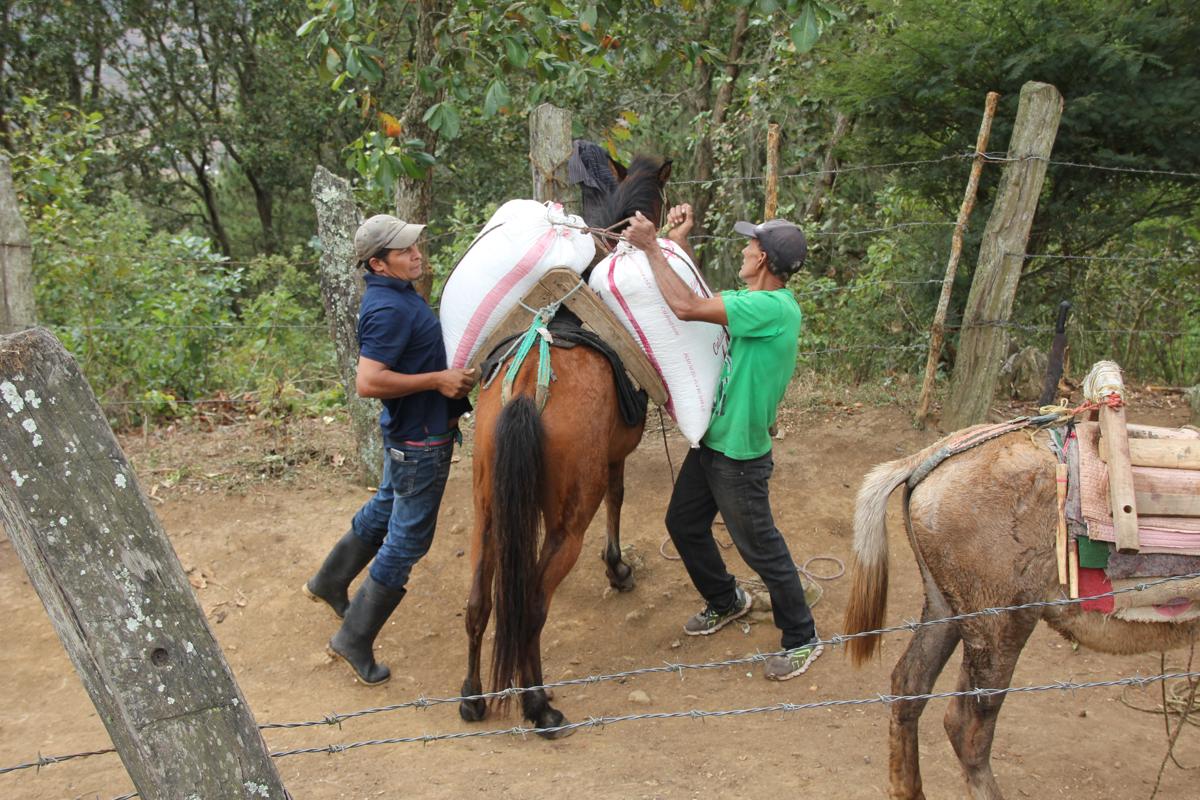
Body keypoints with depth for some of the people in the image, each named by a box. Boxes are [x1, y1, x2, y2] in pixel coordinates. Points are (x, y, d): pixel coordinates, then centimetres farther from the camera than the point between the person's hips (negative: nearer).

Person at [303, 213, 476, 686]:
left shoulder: (397, 294, 7)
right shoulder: (389, 310, -26)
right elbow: (368, 382, -32)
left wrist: (446, 370, 13)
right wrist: (437, 379, -27)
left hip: (407, 433, 10)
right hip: (421, 438, -10)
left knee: (386, 509, 28)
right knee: (409, 539, -1)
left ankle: (330, 582, 46)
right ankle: (355, 638, 10)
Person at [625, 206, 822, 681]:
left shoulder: (774, 309, -26)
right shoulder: (752, 301, 3)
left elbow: (686, 307, -33)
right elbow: (695, 298, 14)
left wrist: (652, 248, -25)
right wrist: (677, 243, 7)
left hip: (739, 455, -9)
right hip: (710, 441, 9)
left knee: (759, 545, 4)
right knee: (682, 524, 21)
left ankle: (802, 639, 23)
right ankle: (726, 601, 42)